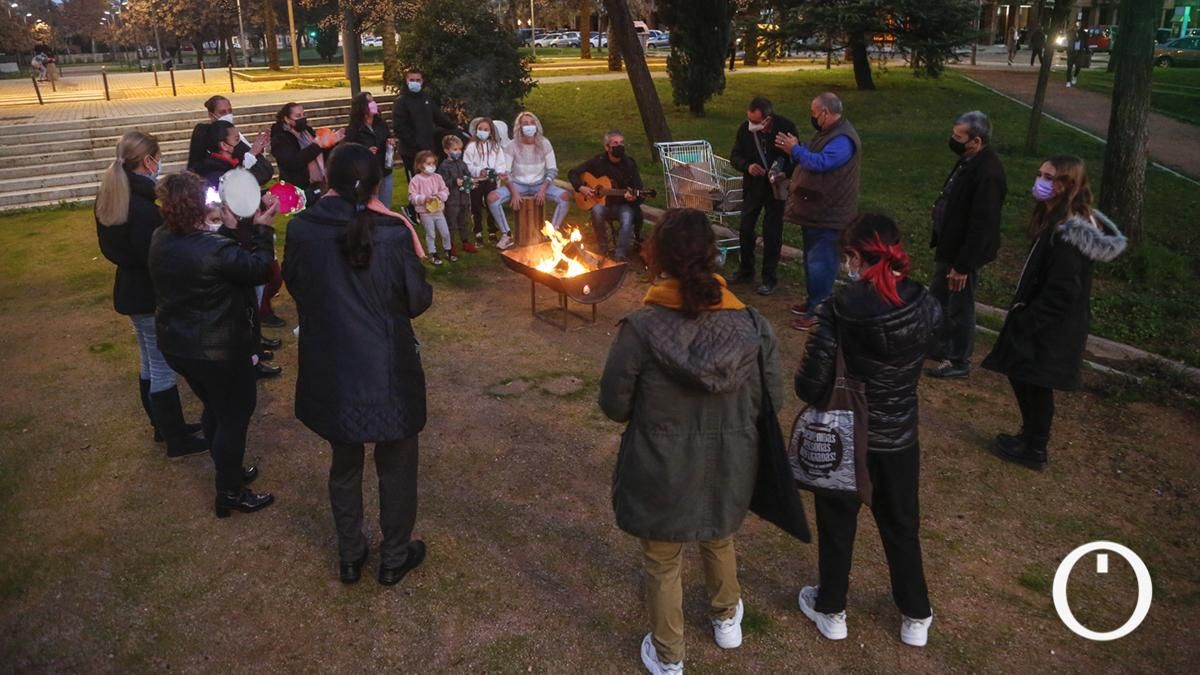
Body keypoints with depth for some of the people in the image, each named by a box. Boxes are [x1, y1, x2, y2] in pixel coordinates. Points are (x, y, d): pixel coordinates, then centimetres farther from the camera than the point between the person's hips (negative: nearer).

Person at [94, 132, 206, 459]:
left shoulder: (110, 196, 3)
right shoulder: (142, 207, -26)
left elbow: (111, 248, 13)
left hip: (130, 289, 10)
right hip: (150, 295, -10)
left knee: (151, 364, 21)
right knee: (163, 367, 2)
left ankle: (164, 426, 36)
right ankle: (177, 440, 14)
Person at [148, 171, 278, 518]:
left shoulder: (160, 240, -4)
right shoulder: (215, 249, -30)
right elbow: (259, 269, -16)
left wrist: (230, 227, 4)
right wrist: (261, 229, -7)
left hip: (176, 345, 8)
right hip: (219, 352, -8)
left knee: (214, 408, 26)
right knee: (235, 416, 10)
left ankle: (228, 471, 44)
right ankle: (229, 493, 22)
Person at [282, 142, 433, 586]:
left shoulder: (302, 230, -10)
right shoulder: (393, 233, -18)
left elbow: (294, 285, 8)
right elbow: (418, 301, -8)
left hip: (331, 371, 3)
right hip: (388, 370, -3)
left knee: (344, 464, 23)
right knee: (396, 466, 18)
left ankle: (350, 557, 38)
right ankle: (395, 558, 32)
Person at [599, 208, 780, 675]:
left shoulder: (640, 327, -24)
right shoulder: (749, 323, -16)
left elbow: (614, 406, -13)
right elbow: (771, 399, -5)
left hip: (662, 470, -3)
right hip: (726, 465, 3)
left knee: (663, 563, 21)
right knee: (719, 540, 32)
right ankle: (727, 619, 56)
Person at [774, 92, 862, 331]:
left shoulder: (843, 139, -22)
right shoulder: (827, 132, 13)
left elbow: (819, 163, -32)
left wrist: (795, 149, -19)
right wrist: (795, 148, 2)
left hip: (827, 213, -11)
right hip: (815, 208, 11)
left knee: (820, 262, -6)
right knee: (813, 258, 19)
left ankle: (818, 311, 0)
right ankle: (814, 301, 31)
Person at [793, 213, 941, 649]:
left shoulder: (838, 311, -25)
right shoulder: (926, 308, -13)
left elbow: (811, 387, -22)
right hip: (899, 436, 3)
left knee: (837, 524, 19)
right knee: (901, 525, 22)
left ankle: (831, 611, 38)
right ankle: (916, 617, 39)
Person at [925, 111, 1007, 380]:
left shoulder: (988, 172, -27)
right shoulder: (968, 159, 2)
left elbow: (982, 224, -26)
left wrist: (963, 265, -23)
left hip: (964, 251, -10)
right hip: (949, 244, 10)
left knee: (959, 308, 6)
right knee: (938, 299, 22)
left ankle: (959, 362, 22)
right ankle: (941, 346, 40)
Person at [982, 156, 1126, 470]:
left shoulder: (1067, 233, -26)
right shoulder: (1064, 223, 5)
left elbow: (1060, 293, -27)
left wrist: (1025, 324, -19)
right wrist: (1024, 319, 15)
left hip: (1050, 329, -9)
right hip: (1048, 325, 9)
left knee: (1034, 386, 5)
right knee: (1027, 381, 20)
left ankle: (1034, 449, 21)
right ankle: (1031, 437, 36)